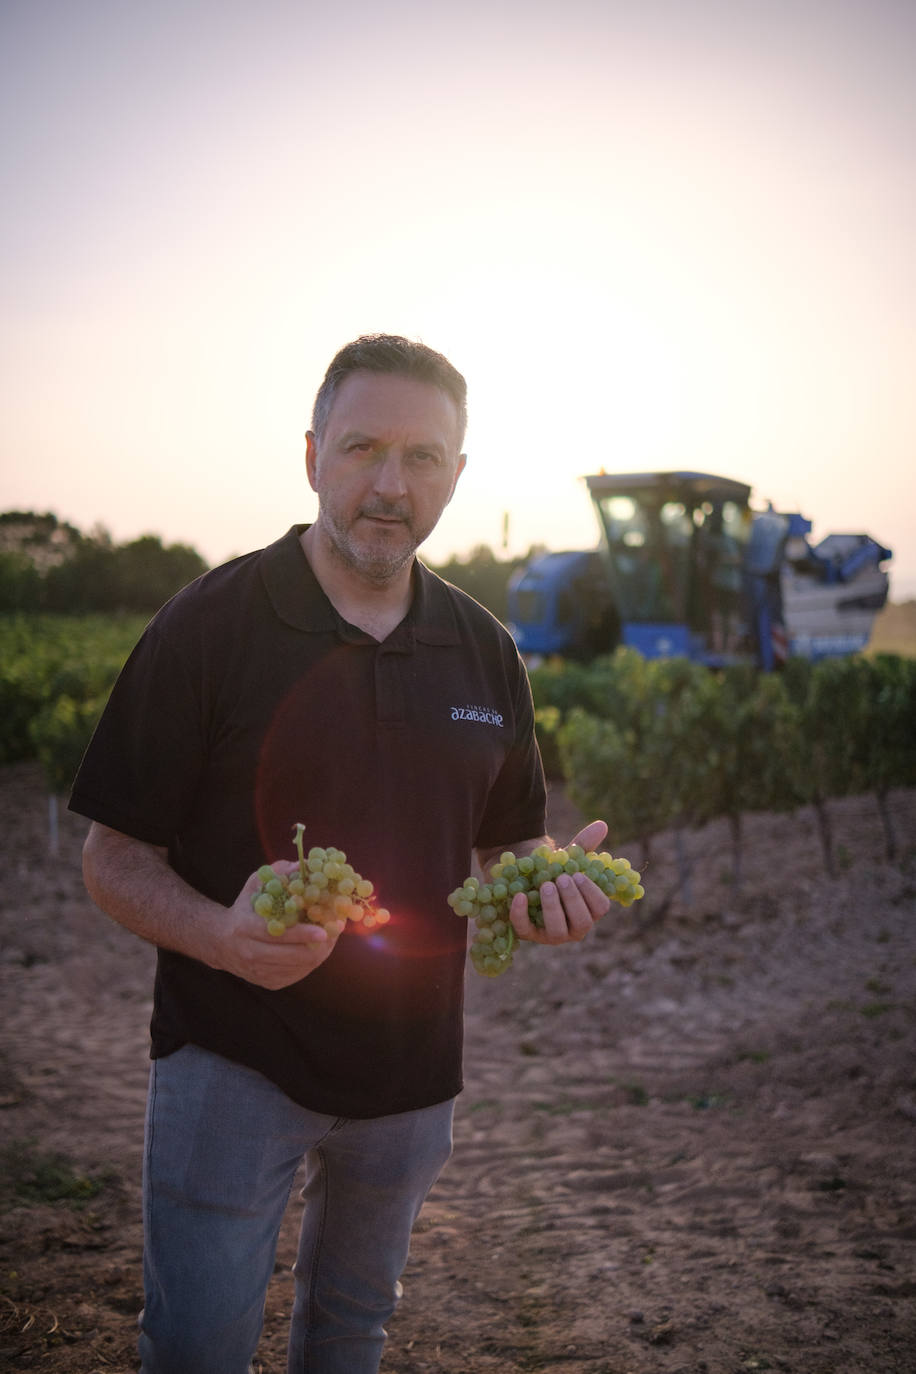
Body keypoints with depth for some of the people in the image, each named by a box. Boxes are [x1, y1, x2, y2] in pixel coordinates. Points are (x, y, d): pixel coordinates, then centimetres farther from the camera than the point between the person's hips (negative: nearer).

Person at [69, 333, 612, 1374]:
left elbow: (507, 843, 13)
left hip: (411, 1065, 4)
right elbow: (113, 860, -10)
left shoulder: (485, 652, 3)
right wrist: (220, 935, -30)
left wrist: (545, 888, -11)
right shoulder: (209, 625, -11)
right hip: (230, 1059, -4)